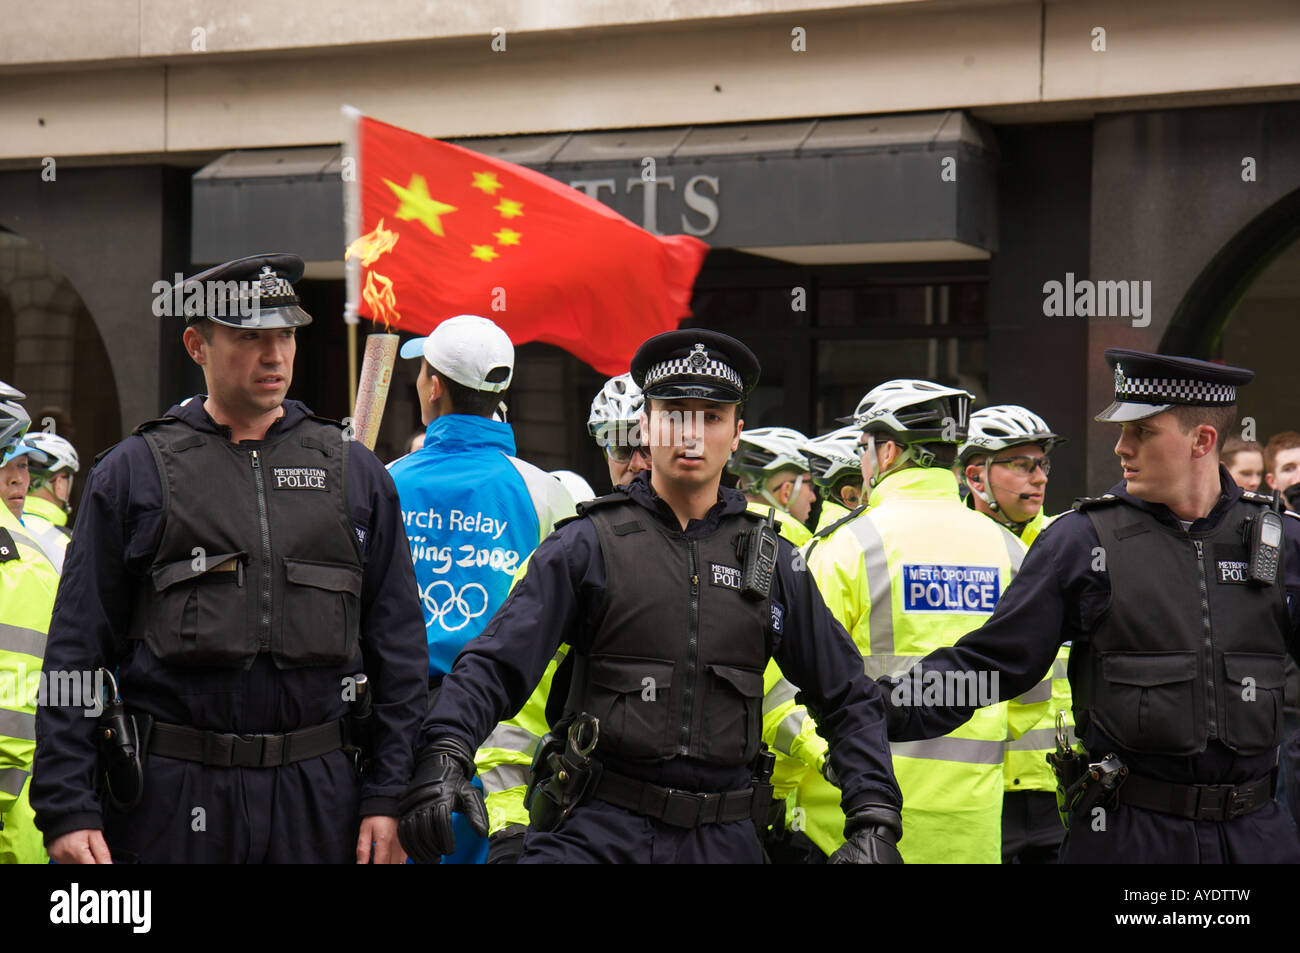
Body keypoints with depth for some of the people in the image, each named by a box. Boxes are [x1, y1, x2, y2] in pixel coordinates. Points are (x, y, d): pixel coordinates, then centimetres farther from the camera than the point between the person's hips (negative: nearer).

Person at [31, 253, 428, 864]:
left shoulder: (356, 474, 11)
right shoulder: (131, 472, 5)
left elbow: (399, 648, 10)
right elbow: (76, 650, 2)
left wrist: (388, 797, 2)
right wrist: (66, 809, -6)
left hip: (319, 791, 2)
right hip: (170, 793, -2)